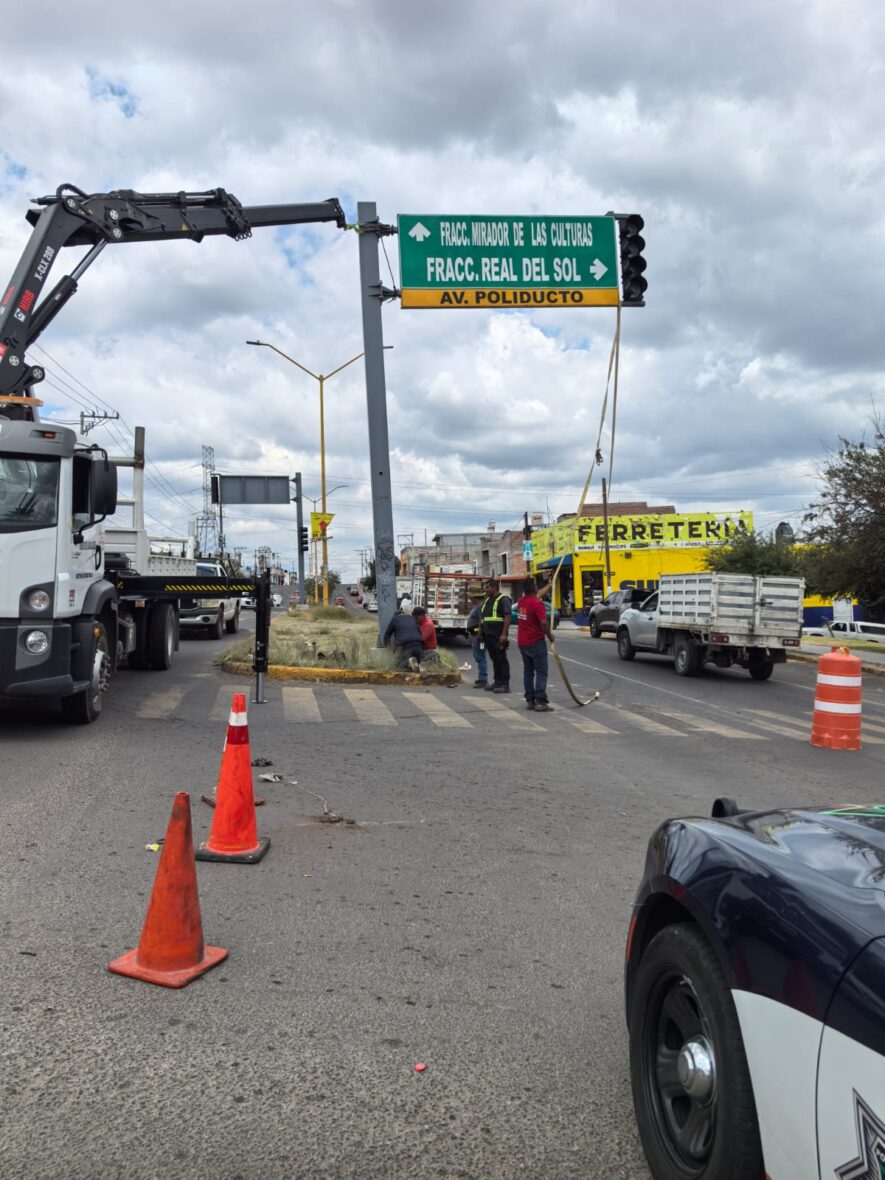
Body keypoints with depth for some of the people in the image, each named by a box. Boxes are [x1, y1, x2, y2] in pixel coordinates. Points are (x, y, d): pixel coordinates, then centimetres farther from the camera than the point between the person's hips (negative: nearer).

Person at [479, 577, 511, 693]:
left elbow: (507, 617, -15)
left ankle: (505, 684, -3)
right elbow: (481, 617, 24)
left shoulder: (503, 599, -7)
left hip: (498, 635, -8)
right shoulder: (486, 601, 20)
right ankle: (497, 682, 16)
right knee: (494, 659, 11)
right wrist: (480, 633, 18)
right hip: (488, 635, 8)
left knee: (501, 659, -5)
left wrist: (504, 634, -22)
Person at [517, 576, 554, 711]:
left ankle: (529, 700, 15)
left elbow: (535, 596, 27)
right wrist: (550, 635, -6)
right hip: (536, 642, -7)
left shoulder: (521, 602, 7)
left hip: (522, 643, 8)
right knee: (541, 672, -5)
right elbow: (543, 622, -24)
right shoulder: (537, 603, -17)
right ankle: (540, 701, -11)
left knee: (528, 671, 13)